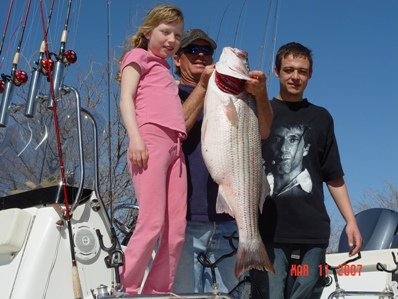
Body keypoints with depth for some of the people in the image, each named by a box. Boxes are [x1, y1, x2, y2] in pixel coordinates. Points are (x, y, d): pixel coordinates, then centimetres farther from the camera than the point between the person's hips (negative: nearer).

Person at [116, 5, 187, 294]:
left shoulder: (165, 69, 32)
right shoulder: (139, 56, 13)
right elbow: (126, 98, 0)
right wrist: (135, 137, -15)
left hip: (175, 145, 7)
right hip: (150, 138, -7)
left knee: (176, 229, -2)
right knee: (152, 222, -16)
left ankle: (158, 292, 3)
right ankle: (126, 290, -8)